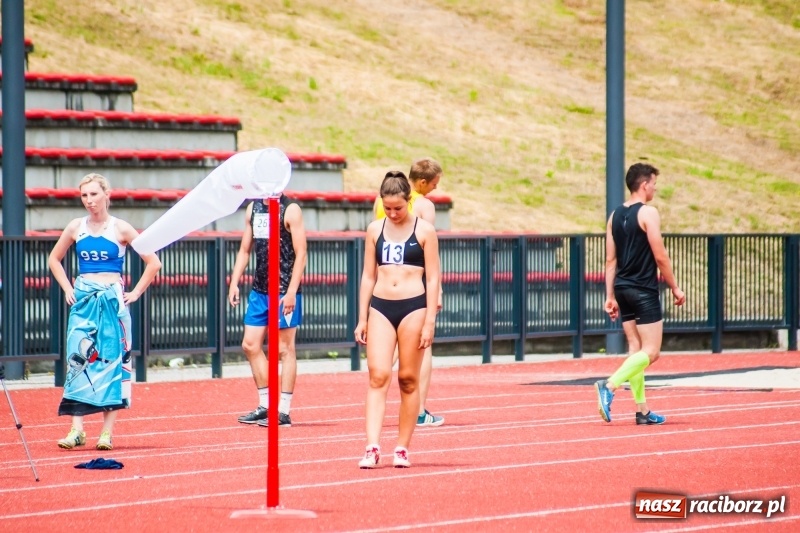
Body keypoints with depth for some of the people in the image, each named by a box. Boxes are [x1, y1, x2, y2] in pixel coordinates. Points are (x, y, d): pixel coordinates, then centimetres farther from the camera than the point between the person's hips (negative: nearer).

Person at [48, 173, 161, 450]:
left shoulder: (121, 229, -2)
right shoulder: (75, 228, 6)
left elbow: (153, 263, 2)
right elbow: (54, 259, 21)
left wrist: (135, 293, -2)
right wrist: (67, 289, 9)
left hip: (111, 300, -2)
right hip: (83, 301, 2)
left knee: (111, 361, -1)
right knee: (78, 360, -5)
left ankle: (107, 431, 0)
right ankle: (77, 430, -6)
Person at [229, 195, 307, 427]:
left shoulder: (290, 210, -8)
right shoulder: (253, 208, 12)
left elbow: (301, 253, -11)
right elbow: (245, 249, 18)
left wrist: (291, 292, -17)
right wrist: (234, 282, 9)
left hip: (284, 292, -7)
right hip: (259, 289, 7)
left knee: (284, 349, -2)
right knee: (250, 345, 8)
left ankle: (284, 411, 3)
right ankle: (266, 405, 18)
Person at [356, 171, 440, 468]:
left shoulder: (424, 231, 0)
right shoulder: (375, 230, 9)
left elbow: (433, 278, -1)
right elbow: (368, 276, 13)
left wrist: (429, 322, -7)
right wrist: (362, 319, 9)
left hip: (413, 307, -2)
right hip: (380, 307, 2)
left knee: (408, 379, 3)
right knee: (378, 376, -9)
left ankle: (402, 449, 11)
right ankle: (372, 448, -16)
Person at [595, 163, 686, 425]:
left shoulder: (615, 216, 11)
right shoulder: (648, 213, -11)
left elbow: (611, 260, 11)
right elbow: (660, 256, -12)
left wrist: (610, 296, 13)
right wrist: (675, 288, -3)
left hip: (623, 289, 8)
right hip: (644, 290, -8)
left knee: (636, 350, 10)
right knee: (650, 352, -5)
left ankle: (642, 410, 10)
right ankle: (609, 385, -23)